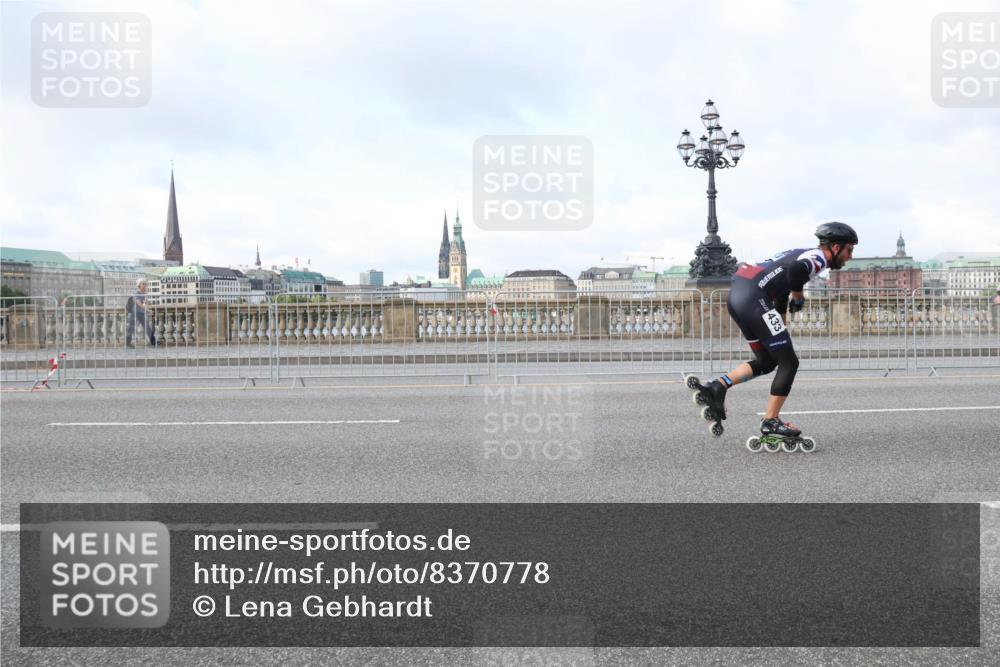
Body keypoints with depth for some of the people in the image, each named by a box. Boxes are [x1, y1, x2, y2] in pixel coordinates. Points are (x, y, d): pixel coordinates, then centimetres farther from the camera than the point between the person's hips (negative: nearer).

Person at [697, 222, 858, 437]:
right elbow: (796, 270, -27)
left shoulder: (803, 254, 27)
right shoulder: (818, 258, -3)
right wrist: (798, 297, -7)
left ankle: (718, 386, 7)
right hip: (753, 299, -10)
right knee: (789, 362, 0)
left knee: (766, 361, 19)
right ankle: (770, 421, 4)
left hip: (736, 296, 10)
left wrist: (780, 329, 32)